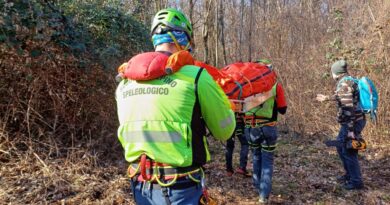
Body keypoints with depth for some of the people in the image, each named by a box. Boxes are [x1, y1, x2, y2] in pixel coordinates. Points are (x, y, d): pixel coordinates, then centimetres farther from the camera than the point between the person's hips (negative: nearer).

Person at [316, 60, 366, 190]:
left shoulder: (344, 84, -20)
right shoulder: (348, 81, 11)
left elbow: (349, 108, -26)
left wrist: (350, 129, -25)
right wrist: (327, 98, 41)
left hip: (353, 123, -10)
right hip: (354, 121, 10)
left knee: (349, 152, 1)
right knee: (340, 146, 21)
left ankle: (356, 181, 13)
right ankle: (349, 174, 33)